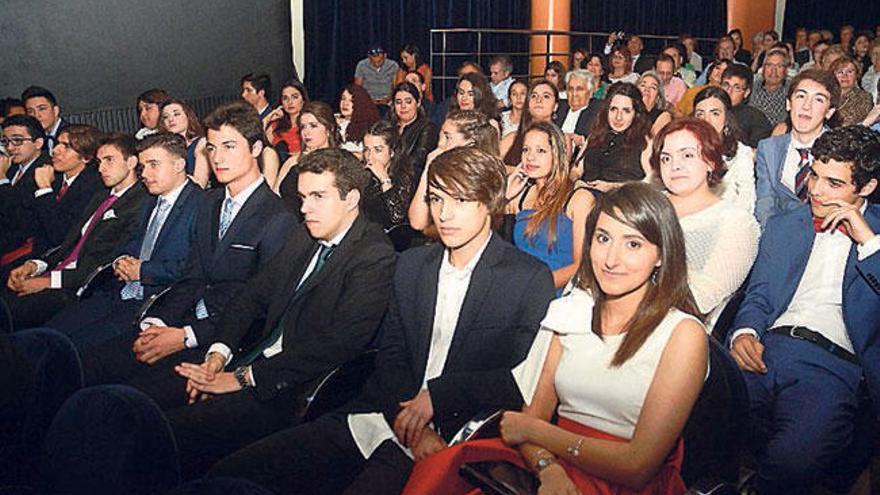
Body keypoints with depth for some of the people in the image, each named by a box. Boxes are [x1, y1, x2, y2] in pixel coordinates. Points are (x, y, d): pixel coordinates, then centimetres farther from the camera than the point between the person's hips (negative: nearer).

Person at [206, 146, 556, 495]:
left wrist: (436, 395, -11)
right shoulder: (411, 264, 15)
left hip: (452, 439, -5)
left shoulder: (531, 279, -2)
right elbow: (390, 358, 8)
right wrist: (411, 423, -10)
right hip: (385, 418, 5)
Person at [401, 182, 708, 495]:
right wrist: (549, 470, -18)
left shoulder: (684, 334, -7)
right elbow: (534, 413, 5)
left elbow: (638, 466, -13)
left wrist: (531, 430, -5)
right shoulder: (572, 311, 9)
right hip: (560, 467, 5)